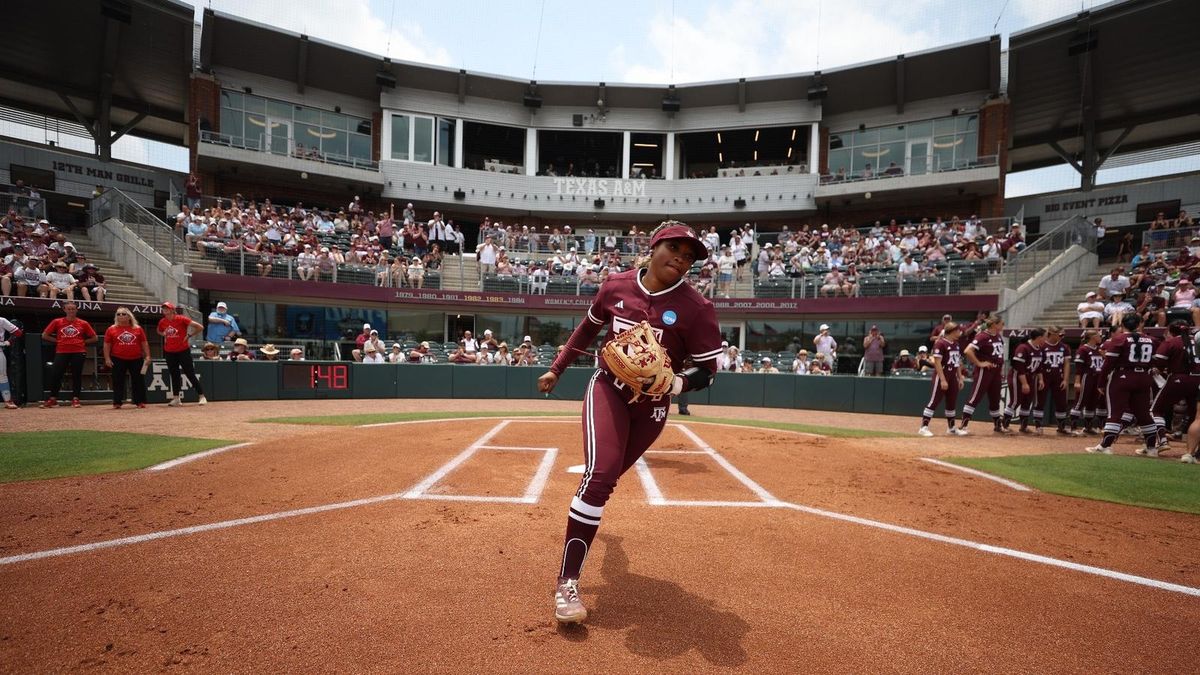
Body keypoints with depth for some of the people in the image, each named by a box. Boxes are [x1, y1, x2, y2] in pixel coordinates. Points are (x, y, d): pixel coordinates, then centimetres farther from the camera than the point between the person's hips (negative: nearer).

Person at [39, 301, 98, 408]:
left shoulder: (83, 323, 6)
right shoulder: (57, 322, 7)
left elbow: (94, 338, 10)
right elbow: (44, 335, 10)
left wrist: (82, 342, 0)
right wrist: (58, 341, 2)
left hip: (78, 352, -1)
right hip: (61, 352, 1)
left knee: (77, 375, 2)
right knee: (55, 374, -3)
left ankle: (75, 399, 9)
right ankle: (52, 399, 10)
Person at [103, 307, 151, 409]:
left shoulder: (138, 329, 6)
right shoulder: (111, 329, 4)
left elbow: (144, 343, 7)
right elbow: (107, 345, 4)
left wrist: (147, 356, 0)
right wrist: (107, 358, -4)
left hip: (136, 359, 1)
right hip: (118, 360, 0)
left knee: (139, 381, 2)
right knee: (118, 381, 3)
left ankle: (140, 402, 8)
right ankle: (117, 403, 9)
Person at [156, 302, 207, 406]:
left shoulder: (181, 319, -12)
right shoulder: (162, 322, 4)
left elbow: (200, 327, -14)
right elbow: (159, 331, 27)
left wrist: (189, 336, -9)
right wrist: (165, 335, 9)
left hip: (183, 351, -5)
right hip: (169, 352, 5)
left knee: (190, 374, -6)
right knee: (174, 375, 10)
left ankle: (202, 397, -3)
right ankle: (176, 399, 17)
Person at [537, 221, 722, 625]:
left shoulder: (696, 308, -14)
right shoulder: (617, 285, -6)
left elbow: (707, 370, -10)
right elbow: (589, 327, 11)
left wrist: (673, 384, -30)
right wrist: (557, 369, 17)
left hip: (652, 406, 0)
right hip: (608, 389, 0)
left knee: (606, 476, 14)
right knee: (599, 473, -19)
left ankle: (584, 512, 53)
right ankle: (567, 582, -12)